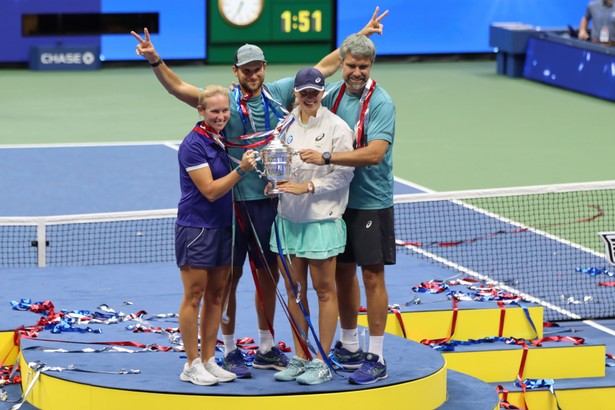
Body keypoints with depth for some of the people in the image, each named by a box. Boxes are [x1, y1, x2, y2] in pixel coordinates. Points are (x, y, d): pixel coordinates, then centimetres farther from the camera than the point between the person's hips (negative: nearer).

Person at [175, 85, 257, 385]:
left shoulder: (224, 139, 8)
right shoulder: (193, 144, -15)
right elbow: (210, 191, -18)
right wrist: (241, 169, -27)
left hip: (223, 226, 8)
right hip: (196, 228, -8)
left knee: (216, 296, 10)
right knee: (194, 296, -1)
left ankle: (209, 360, 17)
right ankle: (192, 365, 5)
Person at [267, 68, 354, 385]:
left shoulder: (336, 127, -8)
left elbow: (343, 174, -11)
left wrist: (307, 187, -20)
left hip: (321, 219, -5)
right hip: (288, 217, 5)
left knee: (324, 290, 2)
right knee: (294, 290, 9)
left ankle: (321, 362, 7)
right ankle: (299, 358, 18)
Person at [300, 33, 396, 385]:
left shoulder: (380, 103, -16)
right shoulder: (333, 94, 3)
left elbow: (374, 153, -27)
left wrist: (326, 158, -31)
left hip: (371, 202, -6)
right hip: (339, 199, 6)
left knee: (372, 276, -2)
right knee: (343, 271, 13)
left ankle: (376, 359, 4)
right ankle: (349, 348, 26)